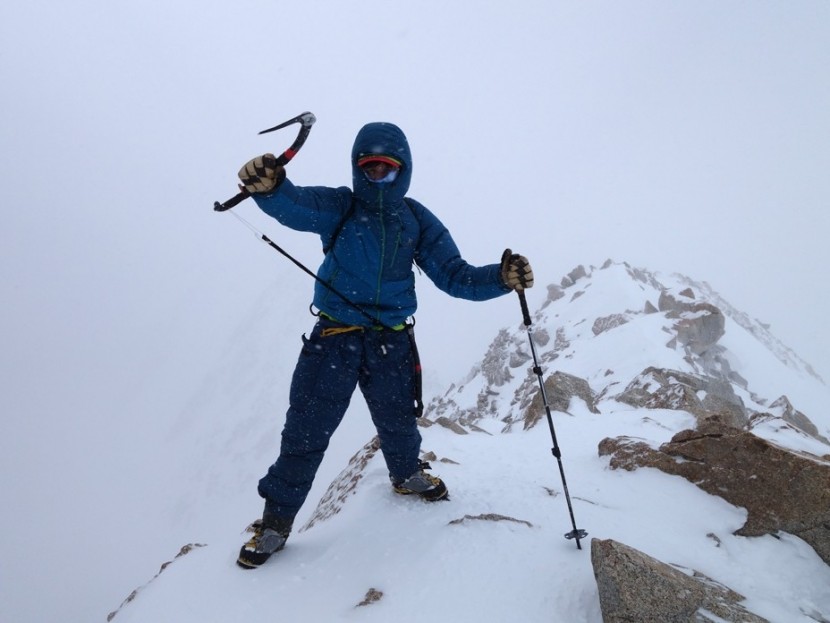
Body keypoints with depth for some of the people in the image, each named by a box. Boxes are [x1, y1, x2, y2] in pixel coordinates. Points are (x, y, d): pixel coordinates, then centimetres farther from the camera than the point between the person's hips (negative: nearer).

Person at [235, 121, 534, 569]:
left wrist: (500, 278, -21)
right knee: (306, 430, 1)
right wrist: (269, 186, -53)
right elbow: (295, 206, -29)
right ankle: (276, 519, 22)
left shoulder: (417, 221, 0)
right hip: (334, 336, -2)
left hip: (391, 342, 3)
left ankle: (407, 475, 54)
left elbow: (454, 276, -2)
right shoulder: (339, 207, -8)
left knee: (398, 422, 21)